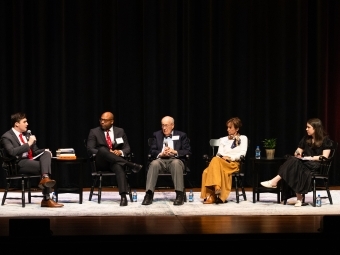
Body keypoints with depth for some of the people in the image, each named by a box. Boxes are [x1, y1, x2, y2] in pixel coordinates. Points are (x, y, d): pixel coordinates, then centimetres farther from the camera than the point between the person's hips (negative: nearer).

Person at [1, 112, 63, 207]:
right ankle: (46, 199, -27)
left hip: (31, 160, 8)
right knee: (44, 166, -29)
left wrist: (45, 151, 3)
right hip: (19, 164, -8)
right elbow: (12, 152, -23)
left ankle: (45, 178, -40)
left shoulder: (27, 134, 21)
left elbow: (35, 151, 25)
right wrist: (28, 143, -19)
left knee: (46, 153, -21)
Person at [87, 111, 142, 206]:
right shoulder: (94, 132, 7)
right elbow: (90, 149, -3)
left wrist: (120, 152, -15)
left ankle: (123, 196, -51)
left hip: (116, 161, 1)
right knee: (102, 149, -36)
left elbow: (127, 148, 10)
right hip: (101, 162, -1)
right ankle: (130, 165, -35)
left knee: (119, 166, -38)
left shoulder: (120, 131, 13)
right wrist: (106, 153, -19)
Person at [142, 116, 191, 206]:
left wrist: (175, 152, -11)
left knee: (176, 163, -38)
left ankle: (180, 195, -38)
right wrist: (161, 154, -10)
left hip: (175, 160, -1)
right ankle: (149, 194, -37)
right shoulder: (157, 135, 18)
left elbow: (188, 151, 5)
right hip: (161, 160, 2)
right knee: (154, 164, -33)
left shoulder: (181, 135, 12)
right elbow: (152, 151, 11)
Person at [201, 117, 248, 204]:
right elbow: (219, 153, 17)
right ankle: (210, 196, -40)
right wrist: (222, 157, -8)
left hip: (234, 163, -4)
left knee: (216, 161, -37)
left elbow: (242, 153, 3)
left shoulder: (243, 138, 18)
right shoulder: (223, 140, 31)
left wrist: (230, 157, -12)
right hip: (222, 162, 4)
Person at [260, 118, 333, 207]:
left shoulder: (325, 140, 1)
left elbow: (324, 157, -8)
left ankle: (274, 181, -36)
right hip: (304, 163, 5)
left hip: (317, 165, -5)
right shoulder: (306, 138, 19)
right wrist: (297, 153, -5)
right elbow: (299, 151, 19)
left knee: (294, 162, -34)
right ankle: (299, 197, -41)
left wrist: (310, 158, -17)